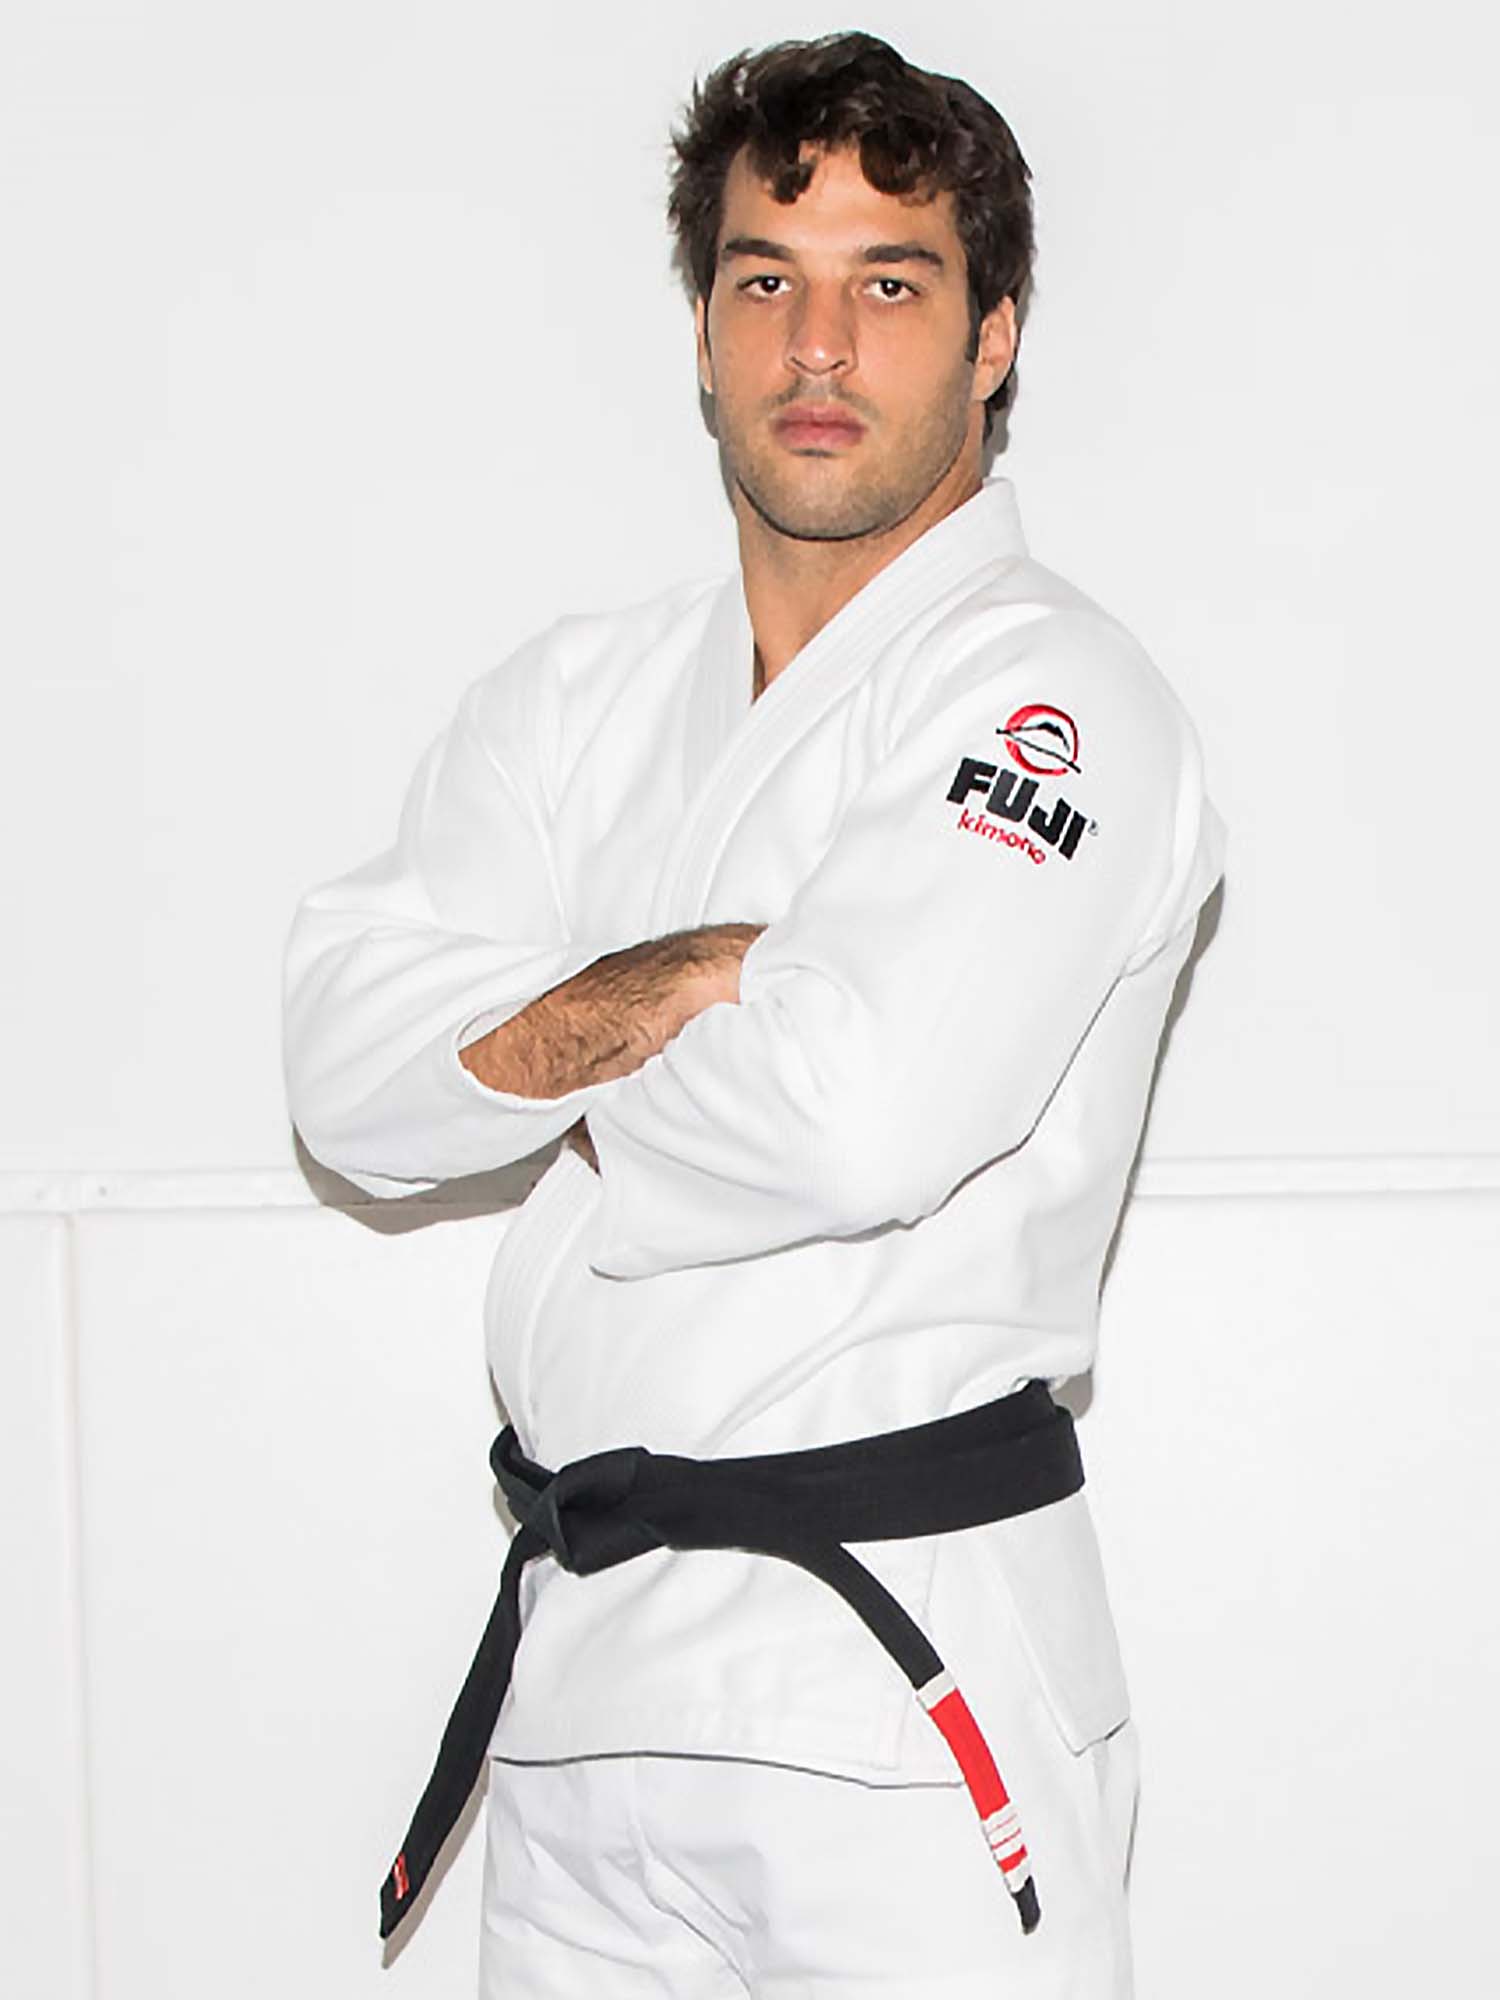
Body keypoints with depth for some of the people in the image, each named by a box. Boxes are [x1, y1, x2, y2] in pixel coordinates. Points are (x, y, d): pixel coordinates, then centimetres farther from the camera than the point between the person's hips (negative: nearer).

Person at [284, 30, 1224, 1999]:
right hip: (577, 1656, 6)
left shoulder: (1048, 697, -9)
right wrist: (689, 982, -14)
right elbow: (352, 1073, 0)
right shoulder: (580, 694, 12)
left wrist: (538, 1061, -6)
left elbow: (859, 1113, -25)